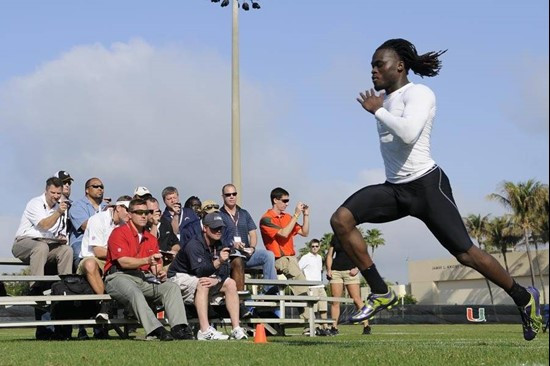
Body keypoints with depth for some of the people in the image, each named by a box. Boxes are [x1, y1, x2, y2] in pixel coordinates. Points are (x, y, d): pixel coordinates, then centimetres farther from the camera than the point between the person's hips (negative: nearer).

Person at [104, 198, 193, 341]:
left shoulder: (151, 239, 21)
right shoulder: (119, 233, -1)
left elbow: (156, 264, 17)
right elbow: (123, 262, -13)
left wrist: (159, 272, -9)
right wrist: (147, 260, -25)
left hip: (145, 278, 6)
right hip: (120, 277, -6)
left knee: (172, 287, -16)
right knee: (134, 292, -39)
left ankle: (179, 328, -31)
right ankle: (156, 330, -50)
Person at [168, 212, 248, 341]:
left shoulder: (218, 246, 2)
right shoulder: (194, 245, -23)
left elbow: (224, 271, -5)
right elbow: (200, 271, -35)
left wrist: (216, 280, -28)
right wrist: (217, 262, -51)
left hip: (204, 277, 8)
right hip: (180, 277, -8)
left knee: (230, 283, -7)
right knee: (202, 284, -36)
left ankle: (236, 329, -12)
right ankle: (204, 331, -42)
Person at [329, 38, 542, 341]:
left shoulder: (418, 93, -11)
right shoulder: (383, 98, 13)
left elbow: (408, 133, -30)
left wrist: (377, 110, -19)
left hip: (426, 185, -7)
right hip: (394, 188, 7)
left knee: (465, 254, -7)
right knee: (341, 219, -15)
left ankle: (524, 298, 16)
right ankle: (380, 292, -9)